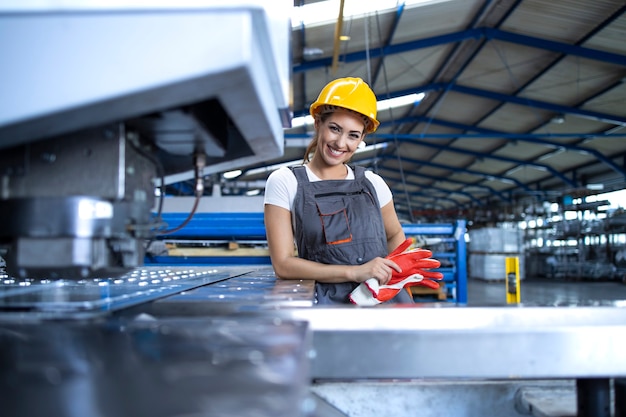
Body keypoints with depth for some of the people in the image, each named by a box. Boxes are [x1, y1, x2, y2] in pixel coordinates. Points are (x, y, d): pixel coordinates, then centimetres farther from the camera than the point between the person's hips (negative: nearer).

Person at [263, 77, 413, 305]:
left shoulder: (372, 183, 11)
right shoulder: (285, 182, 3)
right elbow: (283, 264, -3)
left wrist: (397, 266, 5)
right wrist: (355, 272, -12)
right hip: (329, 302, -3)